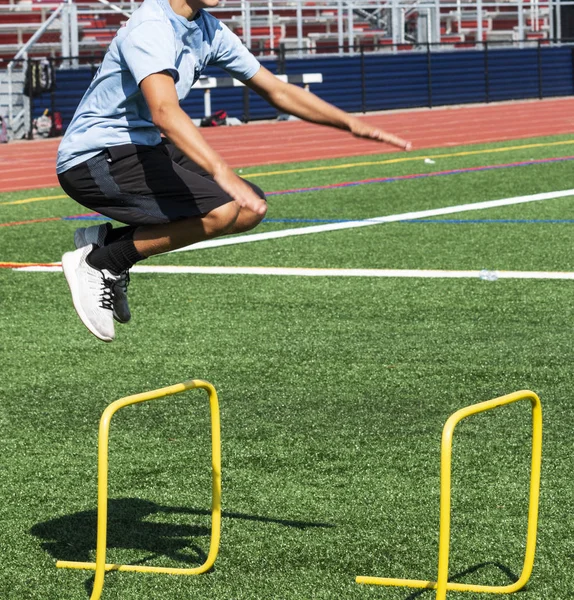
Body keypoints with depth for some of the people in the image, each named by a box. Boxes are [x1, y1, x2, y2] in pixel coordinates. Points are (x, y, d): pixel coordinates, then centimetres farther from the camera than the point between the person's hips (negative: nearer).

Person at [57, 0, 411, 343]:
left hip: (143, 148, 10)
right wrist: (222, 172, -52)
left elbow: (277, 91, 11)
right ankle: (97, 263, -11)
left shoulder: (210, 31, 6)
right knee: (222, 210, -24)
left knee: (251, 208, 2)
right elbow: (164, 112, -39)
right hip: (93, 157, -10)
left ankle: (111, 238, 7)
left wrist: (352, 124, 0)